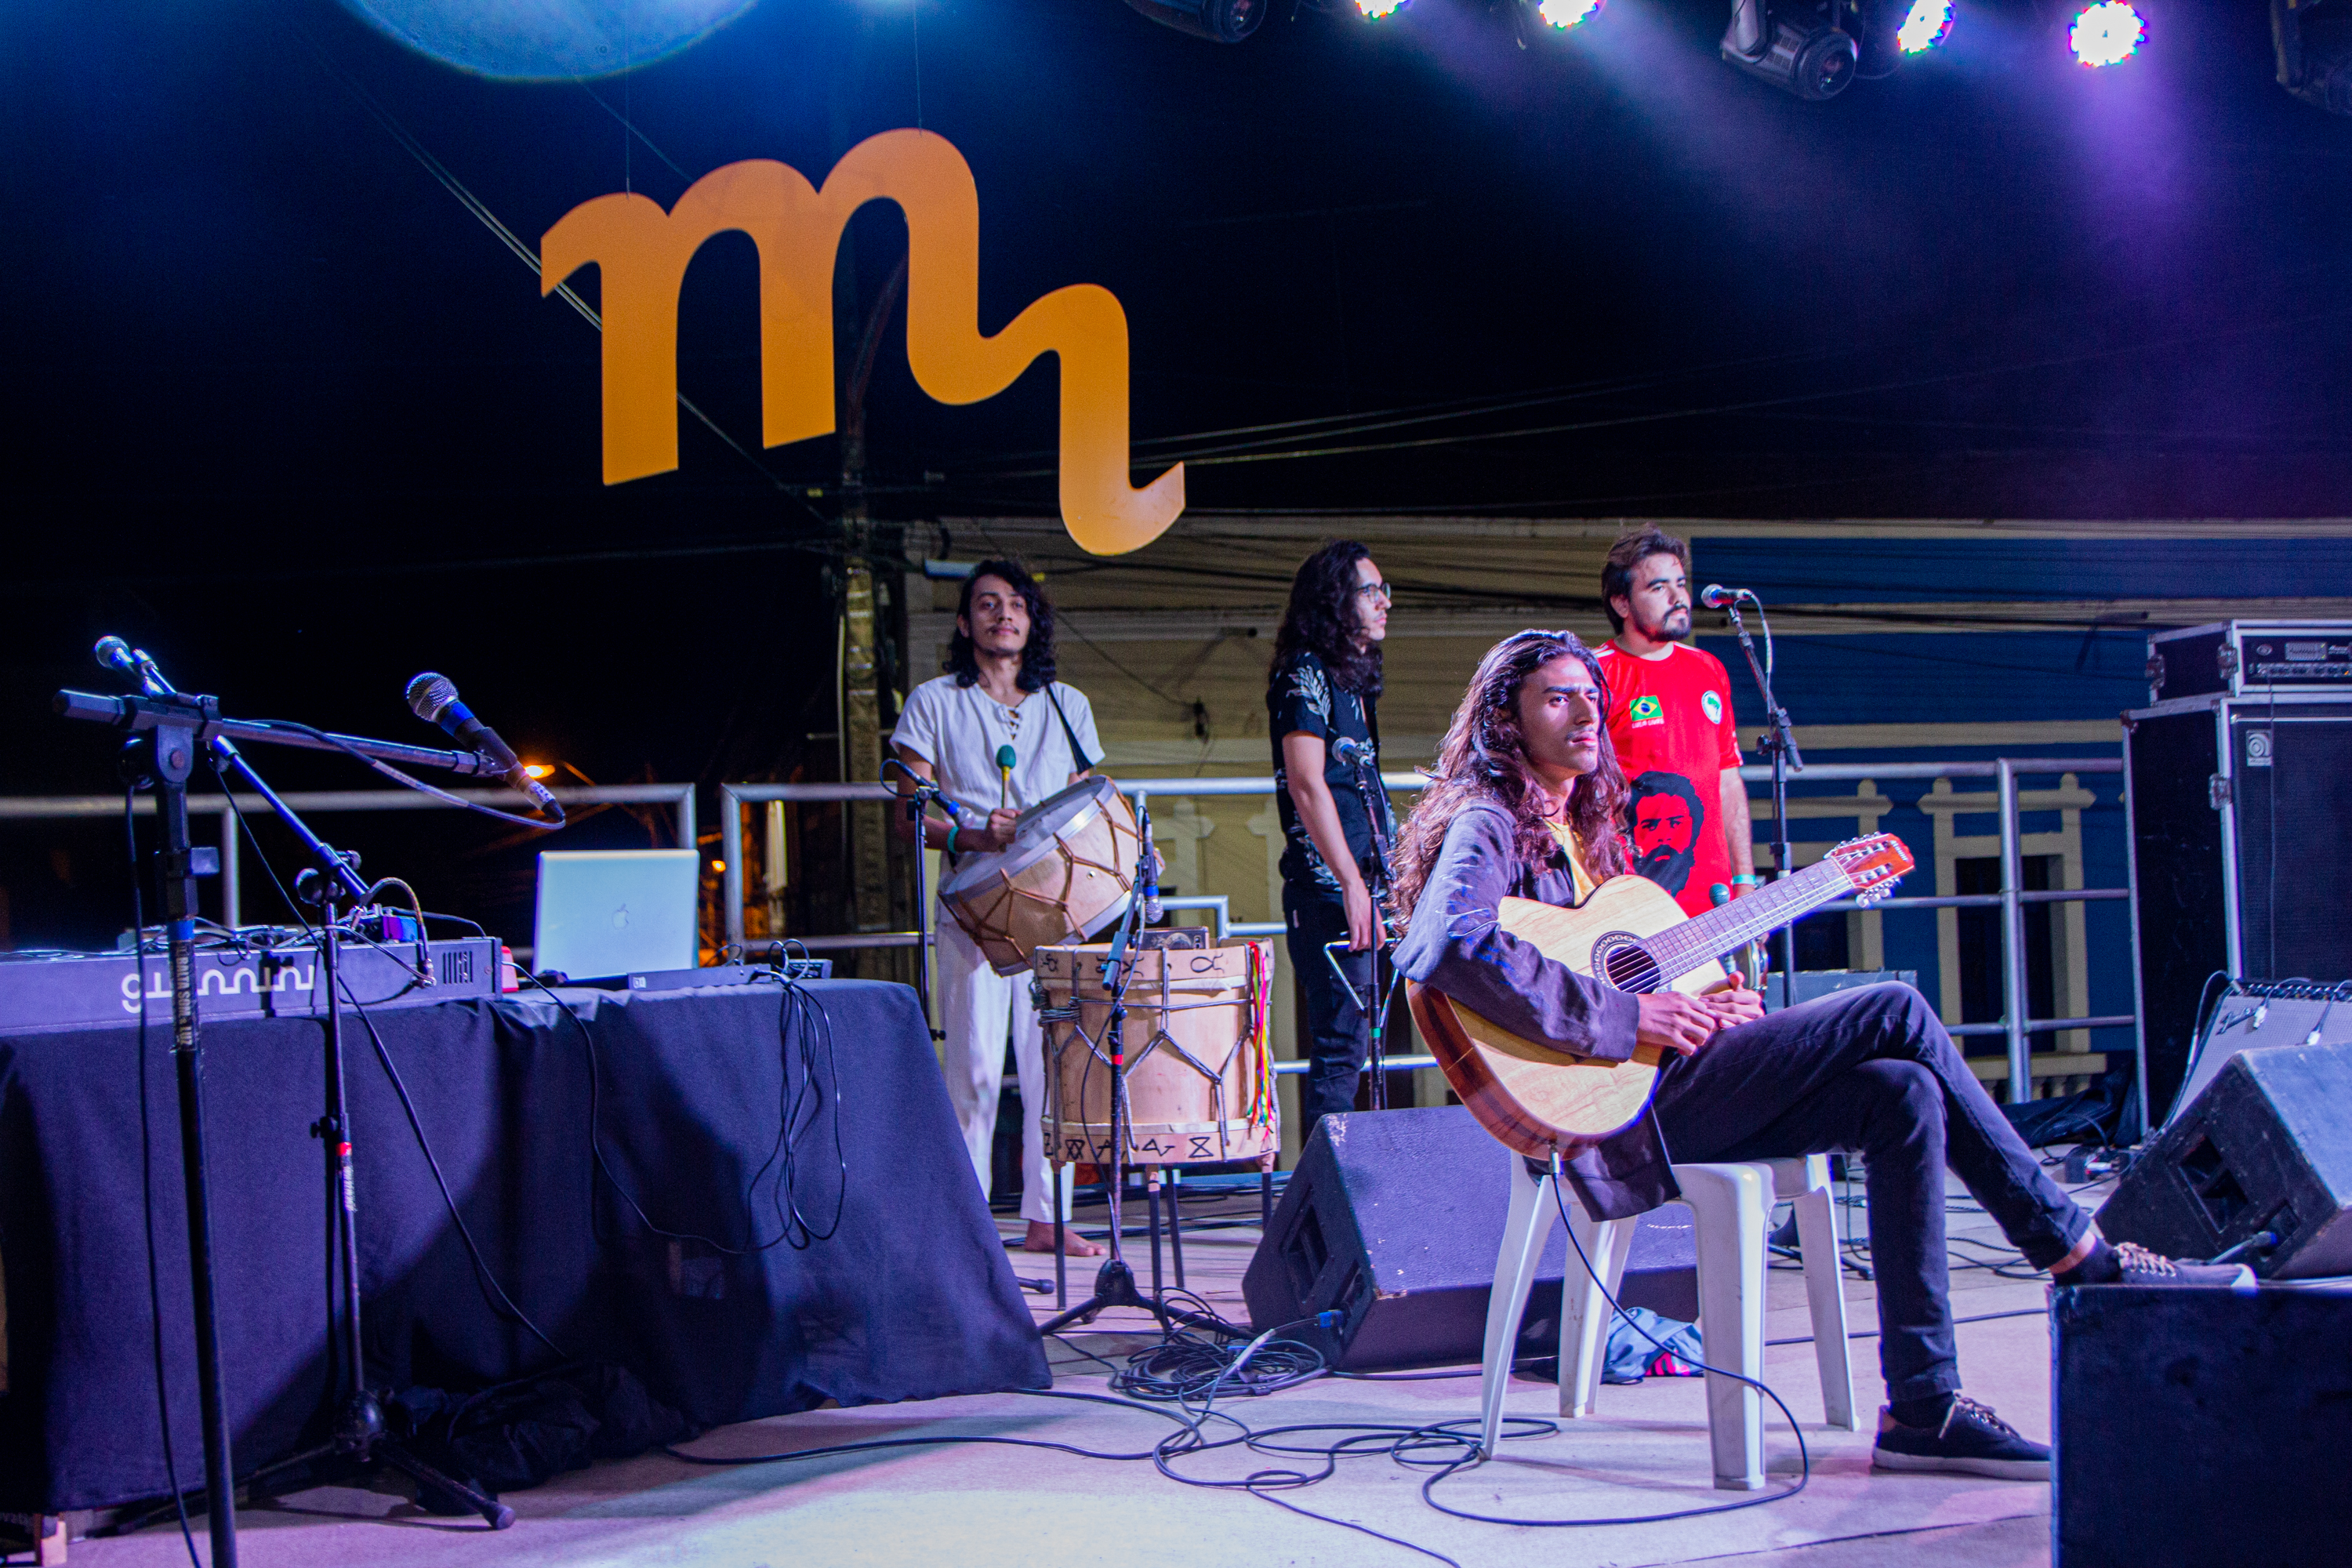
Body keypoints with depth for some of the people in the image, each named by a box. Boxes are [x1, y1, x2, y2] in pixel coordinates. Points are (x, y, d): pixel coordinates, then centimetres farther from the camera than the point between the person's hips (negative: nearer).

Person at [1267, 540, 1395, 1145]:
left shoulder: (1352, 677, 19)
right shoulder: (1306, 674, -8)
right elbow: (1306, 785, -17)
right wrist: (1353, 885, -21)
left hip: (1357, 886, 10)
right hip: (1327, 890, -10)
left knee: (1344, 1047, 11)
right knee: (1340, 1046, -10)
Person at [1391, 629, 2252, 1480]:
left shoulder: (1583, 830, 23)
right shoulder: (1486, 826, -6)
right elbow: (1444, 947, -27)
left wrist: (1701, 1004, 7)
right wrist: (1620, 1016, -25)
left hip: (1654, 1084, 9)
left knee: (1903, 1093, -8)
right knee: (1896, 1013, -14)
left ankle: (1924, 1409, -11)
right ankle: (2086, 1261, -4)